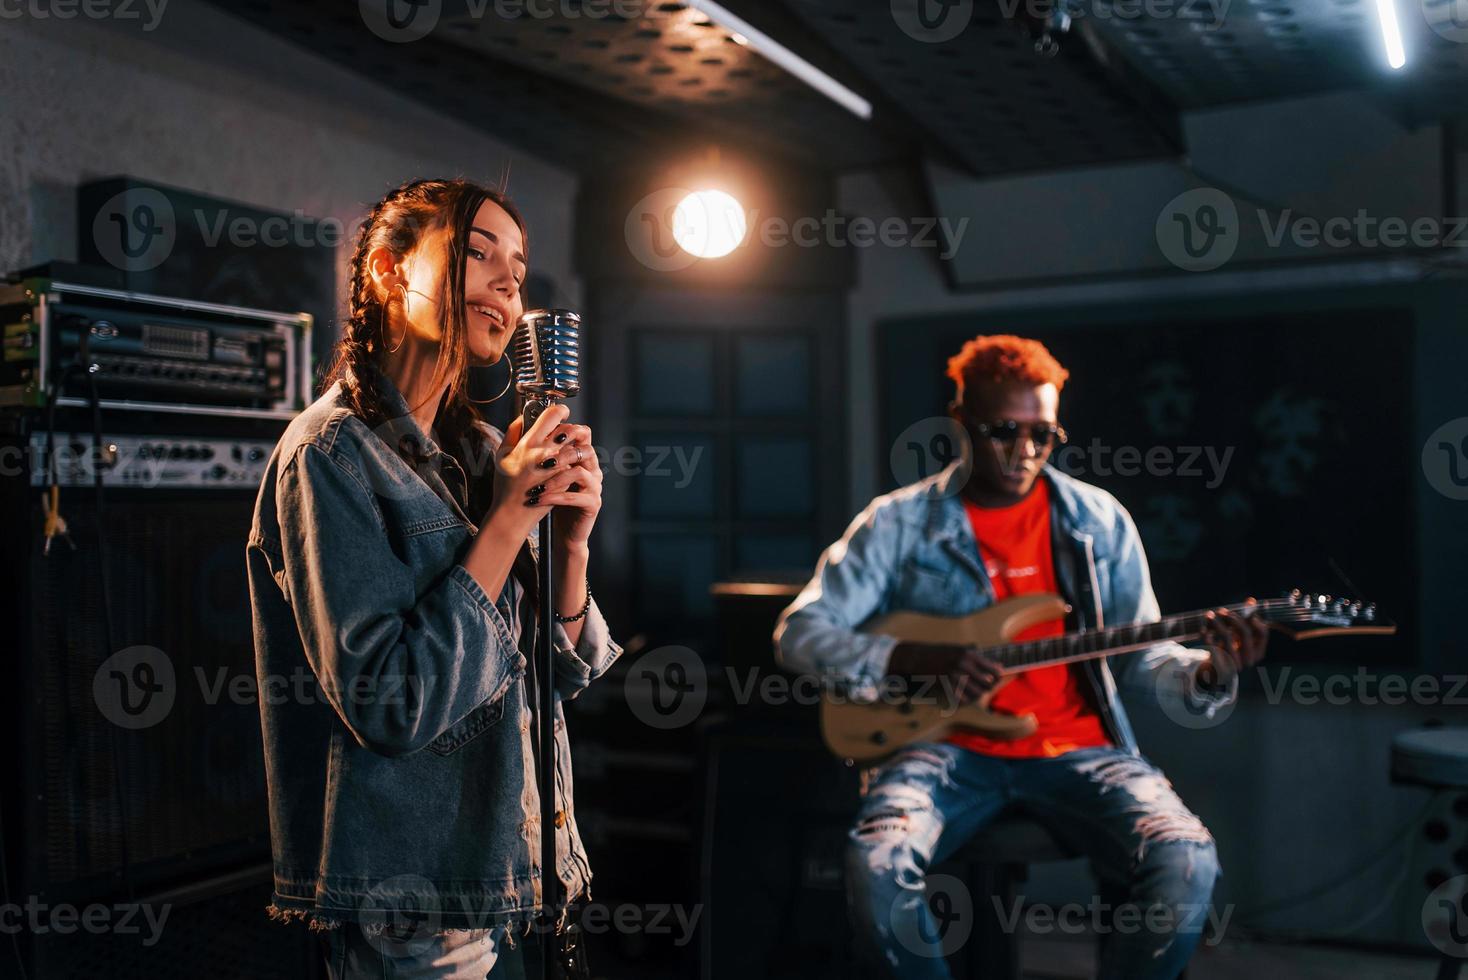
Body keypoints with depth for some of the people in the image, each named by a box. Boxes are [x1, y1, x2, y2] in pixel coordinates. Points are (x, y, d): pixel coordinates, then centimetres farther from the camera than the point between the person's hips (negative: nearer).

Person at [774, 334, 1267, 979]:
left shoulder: (1100, 520, 8)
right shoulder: (900, 522, 1)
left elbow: (1138, 653, 12)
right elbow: (797, 633, -2)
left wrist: (1208, 675, -11)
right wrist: (919, 659, -17)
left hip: (1075, 748, 2)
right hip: (949, 745, -1)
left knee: (1186, 865, -24)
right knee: (876, 864, -31)